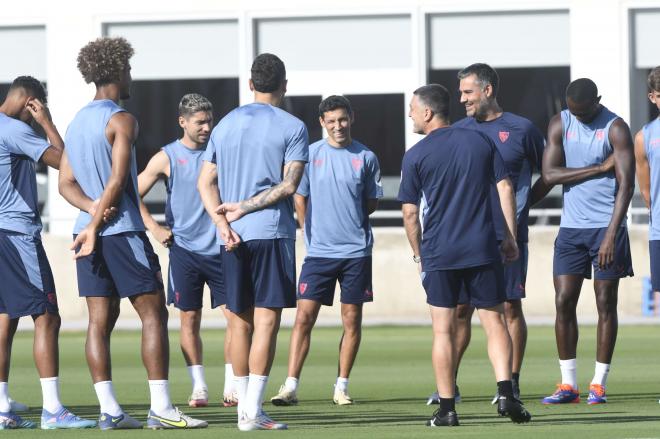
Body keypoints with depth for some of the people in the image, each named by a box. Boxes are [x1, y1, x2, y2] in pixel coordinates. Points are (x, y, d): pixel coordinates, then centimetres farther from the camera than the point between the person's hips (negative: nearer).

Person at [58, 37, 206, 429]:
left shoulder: (76, 122, 16)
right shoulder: (121, 120, -9)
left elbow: (66, 183, 15)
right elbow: (117, 180, -16)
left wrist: (93, 209, 1)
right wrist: (96, 225, -13)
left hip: (90, 233, 8)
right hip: (123, 231, -8)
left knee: (101, 319, 5)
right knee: (154, 313, -4)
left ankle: (109, 410, 1)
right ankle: (161, 408, -9)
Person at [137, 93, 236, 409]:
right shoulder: (167, 158, 0)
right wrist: (155, 229, -5)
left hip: (220, 249, 2)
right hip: (185, 249, -2)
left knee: (235, 314, -5)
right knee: (189, 318, 0)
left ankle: (231, 386, 2)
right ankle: (199, 388, 7)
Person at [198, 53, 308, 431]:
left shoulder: (226, 124, 13)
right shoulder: (292, 127, -2)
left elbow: (206, 182, 7)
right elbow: (288, 185, -11)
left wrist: (222, 221, -3)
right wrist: (244, 208, -6)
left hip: (233, 238, 5)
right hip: (272, 231, -5)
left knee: (240, 322, 12)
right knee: (267, 321, -6)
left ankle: (244, 407, 15)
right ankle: (253, 412, -13)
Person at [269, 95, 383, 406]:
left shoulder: (366, 157, 3)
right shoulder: (310, 154, 2)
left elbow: (372, 203, 12)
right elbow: (299, 198, 9)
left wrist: (350, 221, 5)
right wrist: (312, 233, 5)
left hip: (356, 252, 1)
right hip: (319, 252, 0)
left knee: (352, 320, 3)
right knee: (304, 317, -6)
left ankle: (341, 387, 11)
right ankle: (290, 386, -6)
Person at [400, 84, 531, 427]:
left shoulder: (415, 156, -2)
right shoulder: (480, 141, 7)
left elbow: (410, 213, 0)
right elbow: (505, 188, 4)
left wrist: (418, 255, 12)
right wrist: (511, 237, 9)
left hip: (439, 253, -2)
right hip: (483, 250, 2)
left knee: (443, 330, 3)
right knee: (494, 322, 7)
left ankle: (446, 408, 1)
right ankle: (505, 392, -10)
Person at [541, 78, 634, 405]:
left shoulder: (615, 129, -7)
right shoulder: (560, 124, 5)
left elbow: (626, 184, -12)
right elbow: (549, 174, -4)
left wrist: (611, 234, -19)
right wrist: (600, 168, -12)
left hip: (606, 227, -4)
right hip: (571, 227, 4)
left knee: (605, 304, -1)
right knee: (563, 303, 0)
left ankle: (599, 384, 4)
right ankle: (568, 384, 5)